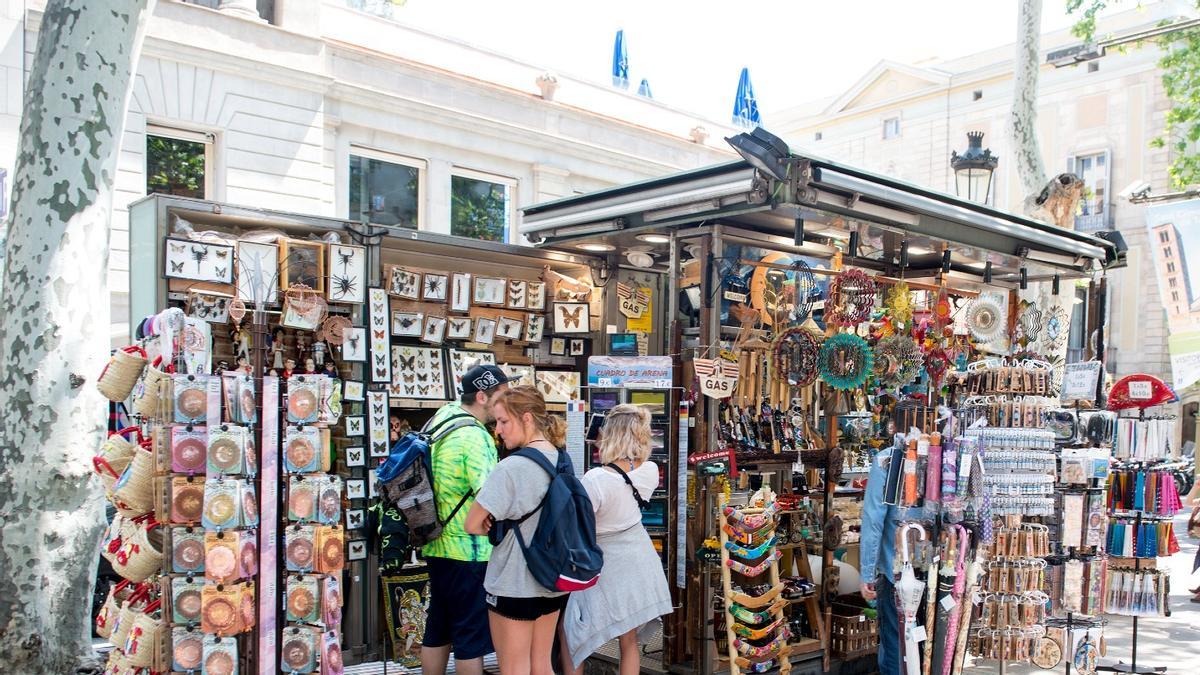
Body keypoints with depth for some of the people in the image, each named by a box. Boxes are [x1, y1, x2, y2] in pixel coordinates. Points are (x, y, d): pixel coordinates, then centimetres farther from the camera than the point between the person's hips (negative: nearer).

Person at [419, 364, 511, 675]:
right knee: (472, 637, 2)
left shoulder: (441, 418, 6)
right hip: (469, 552, -9)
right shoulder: (475, 436, -20)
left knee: (437, 630, 17)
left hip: (437, 547, 9)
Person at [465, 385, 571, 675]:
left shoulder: (511, 467, -21)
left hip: (513, 585, -7)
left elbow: (473, 525, -18)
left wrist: (499, 528, 0)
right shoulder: (562, 461, 2)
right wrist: (511, 527, 2)